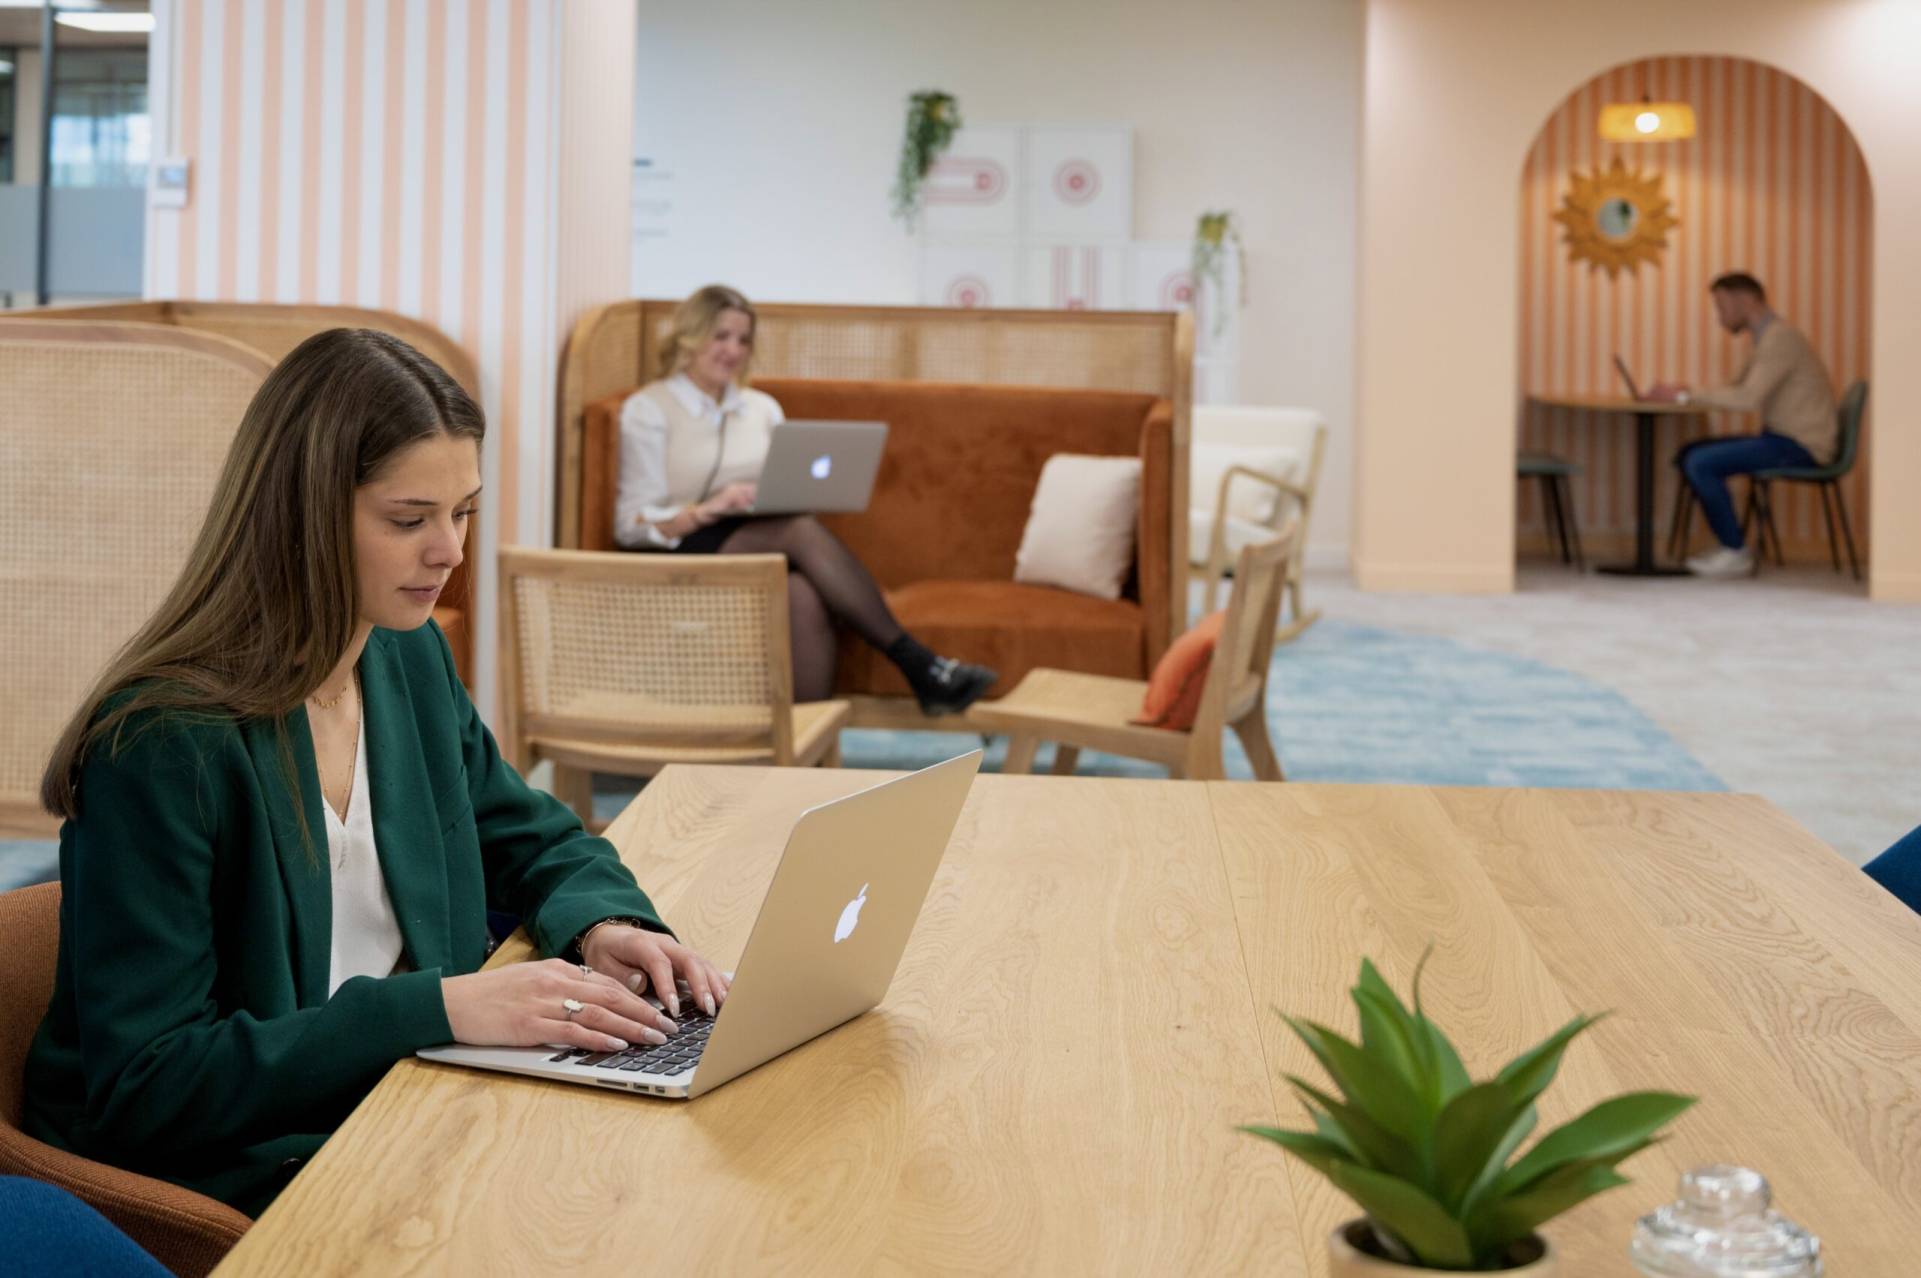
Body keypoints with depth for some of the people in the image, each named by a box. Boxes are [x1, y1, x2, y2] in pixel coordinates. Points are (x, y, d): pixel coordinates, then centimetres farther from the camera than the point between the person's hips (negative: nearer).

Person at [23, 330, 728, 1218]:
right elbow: (141, 1087, -20)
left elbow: (532, 838, 19)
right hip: (220, 1183, -7)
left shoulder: (411, 658, 5)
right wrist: (439, 1007, -27)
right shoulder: (164, 744, -19)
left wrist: (603, 922, -6)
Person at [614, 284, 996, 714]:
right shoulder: (648, 409, 6)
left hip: (768, 546, 4)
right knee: (801, 530, -33)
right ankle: (916, 663, -36)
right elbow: (631, 524, -2)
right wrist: (708, 510, -18)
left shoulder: (762, 407, 21)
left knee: (804, 595, -35)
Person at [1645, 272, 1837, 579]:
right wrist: (1686, 393, 0)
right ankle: (1731, 544, 7)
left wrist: (1686, 396, -21)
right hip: (1781, 437, 10)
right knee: (1688, 455, 6)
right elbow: (1738, 392, 16)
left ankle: (1736, 553, -9)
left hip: (1800, 444, -10)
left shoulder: (1780, 337, -16)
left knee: (1700, 463, -21)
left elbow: (1748, 399, -27)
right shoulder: (1766, 337, 17)